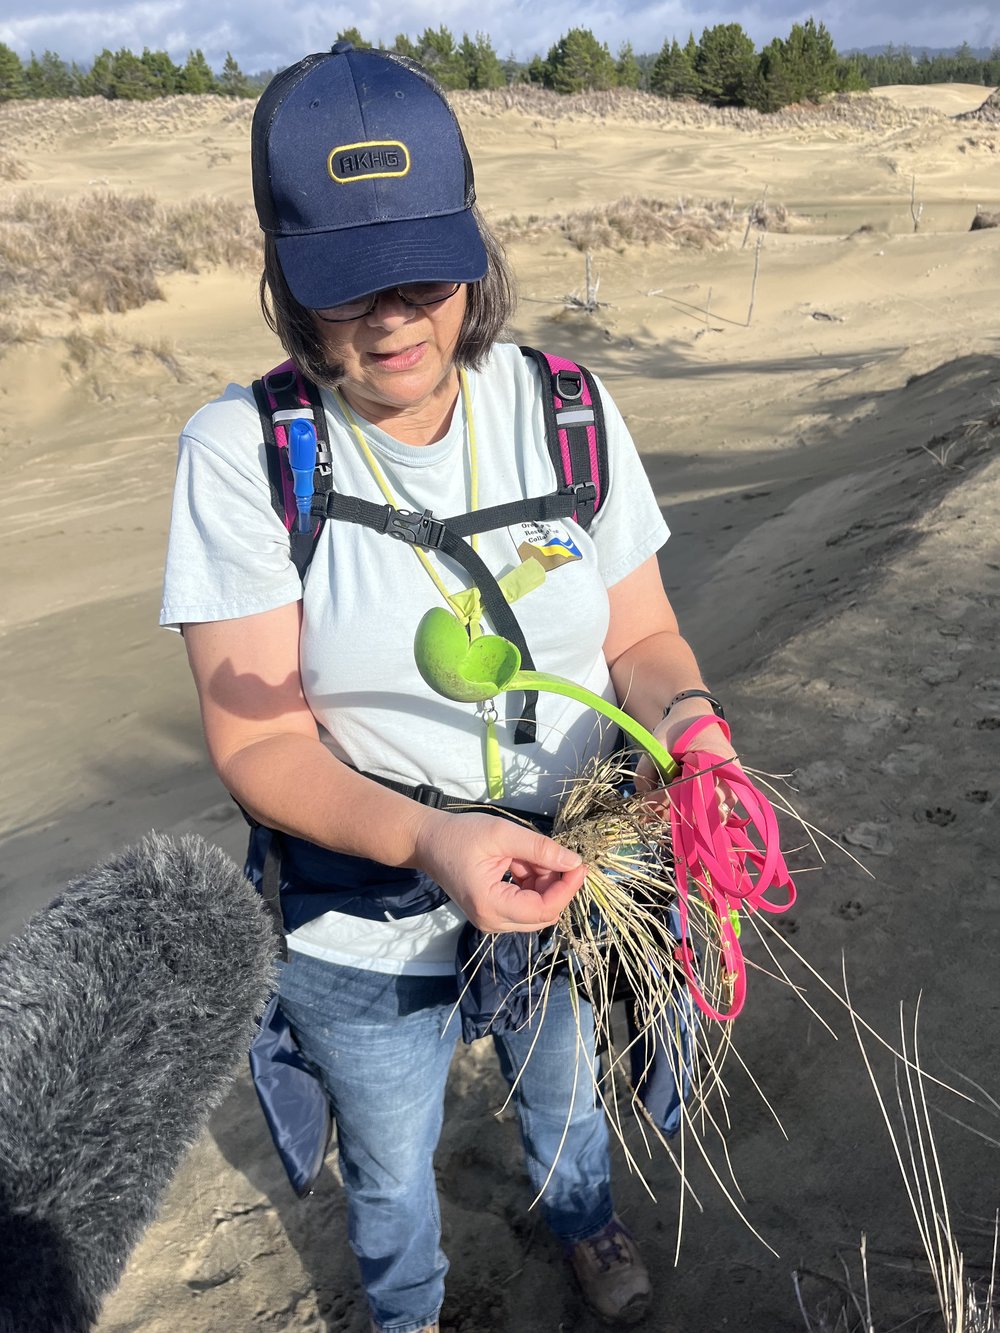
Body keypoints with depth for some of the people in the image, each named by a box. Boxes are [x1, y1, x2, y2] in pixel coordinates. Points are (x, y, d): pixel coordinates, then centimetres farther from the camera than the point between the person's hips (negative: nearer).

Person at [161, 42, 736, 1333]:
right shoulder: (241, 451, -19)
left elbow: (642, 637, -5)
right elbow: (256, 739, -22)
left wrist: (685, 719, -28)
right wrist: (427, 840, -39)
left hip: (571, 886, 2)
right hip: (366, 923, -1)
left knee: (565, 1099, 33)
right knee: (389, 1164, 27)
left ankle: (581, 1222, 70)